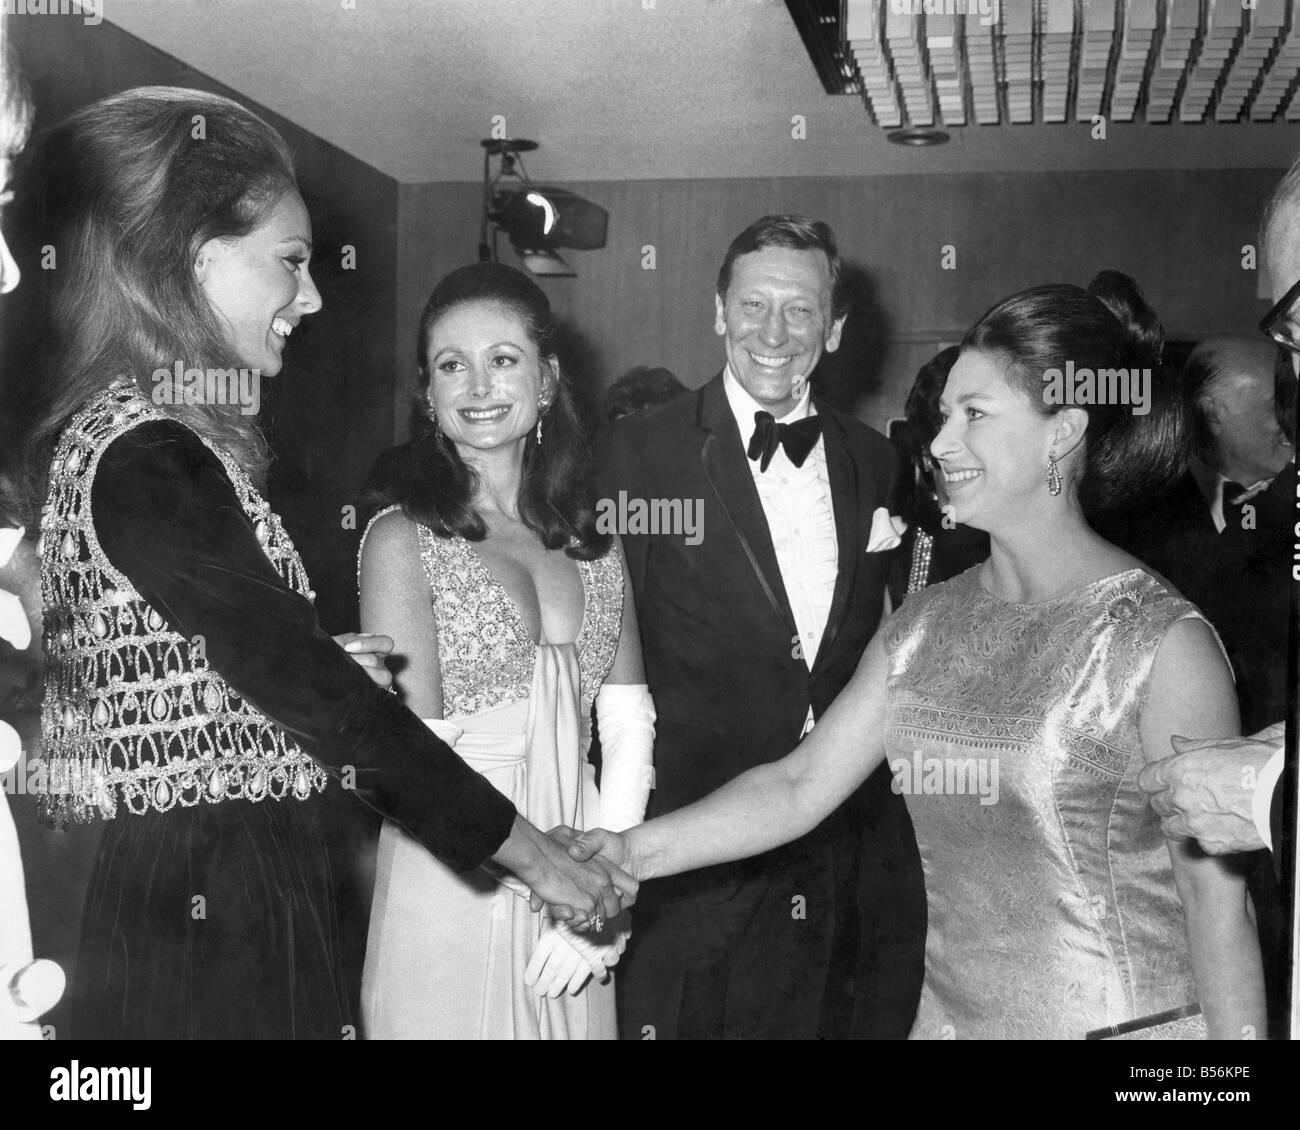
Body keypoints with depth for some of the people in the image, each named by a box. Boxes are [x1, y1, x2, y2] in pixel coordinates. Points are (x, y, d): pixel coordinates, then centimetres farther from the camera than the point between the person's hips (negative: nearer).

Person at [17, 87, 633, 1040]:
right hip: (213, 916, -9)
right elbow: (317, 694, -19)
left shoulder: (109, 431, 10)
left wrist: (314, 667, 5)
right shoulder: (150, 460, -18)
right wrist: (537, 857, -13)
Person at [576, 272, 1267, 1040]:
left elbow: (1217, 896, -13)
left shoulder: (1163, 643, -15)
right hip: (952, 1014, 5)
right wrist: (633, 851, -8)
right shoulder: (925, 626, 2)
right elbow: (800, 786, 1)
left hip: (1123, 1022, -5)